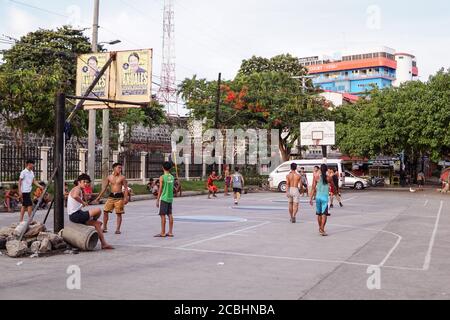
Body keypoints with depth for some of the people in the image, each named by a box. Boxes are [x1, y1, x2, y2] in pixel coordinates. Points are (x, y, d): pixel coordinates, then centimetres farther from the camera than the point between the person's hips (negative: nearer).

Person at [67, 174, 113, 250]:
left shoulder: (80, 190, 21)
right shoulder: (77, 189, -12)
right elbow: (75, 196, -36)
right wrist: (83, 202, -23)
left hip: (75, 215, 11)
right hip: (76, 215, -11)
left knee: (97, 223, 15)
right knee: (98, 210, -18)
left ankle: (104, 243, 15)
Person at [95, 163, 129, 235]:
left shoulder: (122, 178, -1)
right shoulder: (109, 177, 8)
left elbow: (126, 188, -4)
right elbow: (105, 187, 16)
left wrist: (126, 198, -16)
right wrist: (99, 197, 17)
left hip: (119, 196, -3)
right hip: (111, 196, 3)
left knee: (119, 213, -1)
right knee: (105, 211, 0)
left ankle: (118, 229, 8)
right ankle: (104, 227, 13)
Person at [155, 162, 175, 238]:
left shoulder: (162, 177, -10)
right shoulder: (172, 177, 7)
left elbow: (160, 189, -11)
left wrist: (157, 200, -6)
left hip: (164, 199, -6)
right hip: (170, 199, 6)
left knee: (163, 215, -1)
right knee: (170, 215, 8)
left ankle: (163, 233, 0)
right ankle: (170, 232, 11)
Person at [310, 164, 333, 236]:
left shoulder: (316, 178, 0)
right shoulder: (329, 178, -2)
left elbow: (313, 189, -3)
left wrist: (311, 198, -2)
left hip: (318, 197, 3)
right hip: (325, 197, -3)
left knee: (319, 214, 16)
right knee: (324, 214, -6)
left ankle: (320, 228, 32)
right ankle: (322, 230, -17)